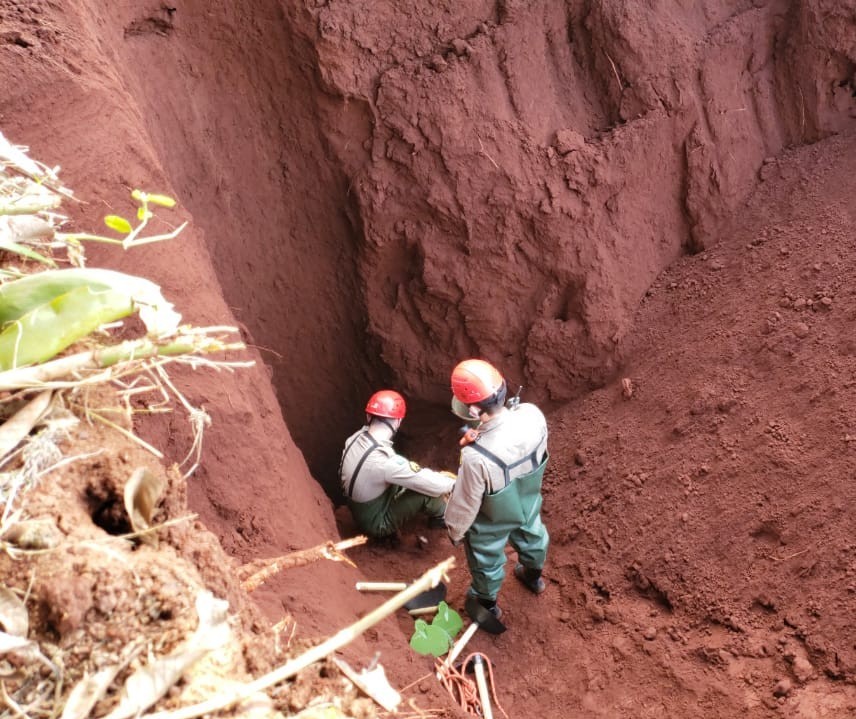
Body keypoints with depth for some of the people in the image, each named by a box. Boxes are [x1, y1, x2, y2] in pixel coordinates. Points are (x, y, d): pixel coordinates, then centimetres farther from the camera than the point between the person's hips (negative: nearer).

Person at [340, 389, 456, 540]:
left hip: (361, 512, 8)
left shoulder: (356, 438, -12)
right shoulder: (385, 461, -36)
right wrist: (453, 483, -6)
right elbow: (432, 485, -27)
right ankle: (441, 516, 20)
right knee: (427, 491, -11)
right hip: (377, 524, -8)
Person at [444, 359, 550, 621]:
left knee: (487, 562, 27)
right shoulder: (532, 414, -32)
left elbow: (465, 503, -27)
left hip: (491, 521, -5)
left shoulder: (477, 456, -46)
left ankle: (487, 605, 56)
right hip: (527, 502, 5)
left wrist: (454, 530, -8)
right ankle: (533, 576, 67)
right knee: (531, 538, 36)